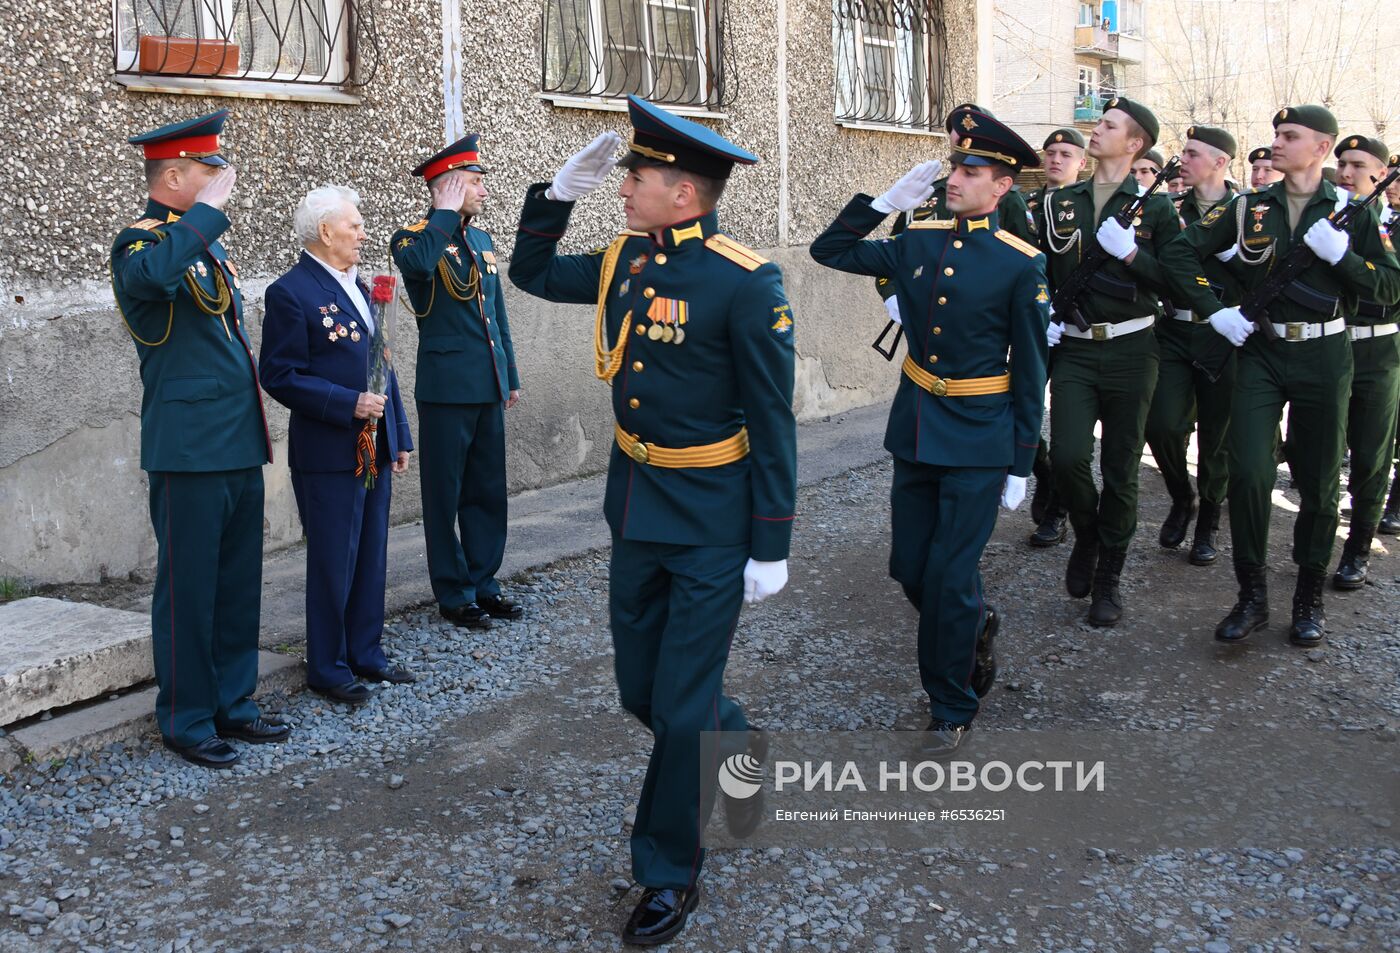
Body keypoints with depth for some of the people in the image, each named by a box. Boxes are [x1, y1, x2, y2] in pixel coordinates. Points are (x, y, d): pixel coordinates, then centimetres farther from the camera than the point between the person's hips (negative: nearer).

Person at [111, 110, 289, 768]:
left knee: (239, 584, 14)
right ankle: (186, 720, 12)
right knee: (188, 589, 1)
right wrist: (209, 207, -23)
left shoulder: (206, 243, 18)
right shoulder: (142, 240, -9)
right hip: (190, 449, -8)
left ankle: (231, 703, 25)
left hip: (240, 448, 9)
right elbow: (155, 273, -36)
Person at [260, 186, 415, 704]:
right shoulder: (290, 293, -11)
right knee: (333, 564, 2)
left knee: (371, 558, 14)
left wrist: (399, 435, 16)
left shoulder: (358, 286, 14)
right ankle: (328, 669, 15)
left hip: (374, 450, 8)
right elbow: (281, 376, -14)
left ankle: (365, 653, 27)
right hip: (328, 454, -8)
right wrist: (348, 404, -22)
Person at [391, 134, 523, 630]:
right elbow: (416, 263, -33)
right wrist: (446, 213, -19)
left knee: (488, 491, 12)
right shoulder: (414, 237, -6)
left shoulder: (482, 240, 15)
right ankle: (454, 594, 13)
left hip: (489, 386, 7)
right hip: (446, 387, -7)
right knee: (445, 493, 3)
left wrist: (510, 376, 19)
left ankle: (483, 582, 24)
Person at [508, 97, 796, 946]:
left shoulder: (745, 282, -18)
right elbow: (533, 274, 19)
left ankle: (670, 875, 23)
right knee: (641, 690, 17)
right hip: (636, 505, 7)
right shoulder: (624, 262, 3)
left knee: (679, 708, 3)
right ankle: (738, 748, 46)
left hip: (711, 522, -7)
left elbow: (772, 423, -15)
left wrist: (771, 547, -14)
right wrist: (561, 191, 3)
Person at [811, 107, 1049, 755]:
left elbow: (1030, 371, -6)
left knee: (949, 580, -3)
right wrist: (888, 200, -1)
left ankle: (951, 710, 16)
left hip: (978, 438, -5)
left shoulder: (1021, 264, -9)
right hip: (914, 427, 5)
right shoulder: (918, 242, 4)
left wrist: (1020, 465, -6)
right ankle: (973, 629, 42)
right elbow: (829, 251, 10)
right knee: (910, 570, 11)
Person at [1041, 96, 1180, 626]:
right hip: (1072, 348, 2)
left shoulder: (1154, 206, 1)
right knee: (1067, 456, -14)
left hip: (1130, 349, -2)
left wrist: (1130, 252, -15)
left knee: (1120, 468, 4)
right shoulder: (1063, 202, 9)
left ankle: (1108, 578, 18)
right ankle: (1086, 537, 17)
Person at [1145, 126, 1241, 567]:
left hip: (1222, 335, -2)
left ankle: (1208, 523, 23)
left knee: (1215, 437, 5)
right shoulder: (1170, 209, 8)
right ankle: (1181, 499, 20)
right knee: (1162, 425, -8)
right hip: (1173, 332, 2)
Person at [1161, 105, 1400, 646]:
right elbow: (1180, 254, 5)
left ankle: (1310, 598, 20)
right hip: (1260, 352, 0)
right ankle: (1252, 596, 4)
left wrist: (1341, 254, -16)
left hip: (1323, 356, 0)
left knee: (1318, 480, 6)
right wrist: (1214, 310, -4)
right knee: (1249, 473, -10)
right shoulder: (1249, 208, 5)